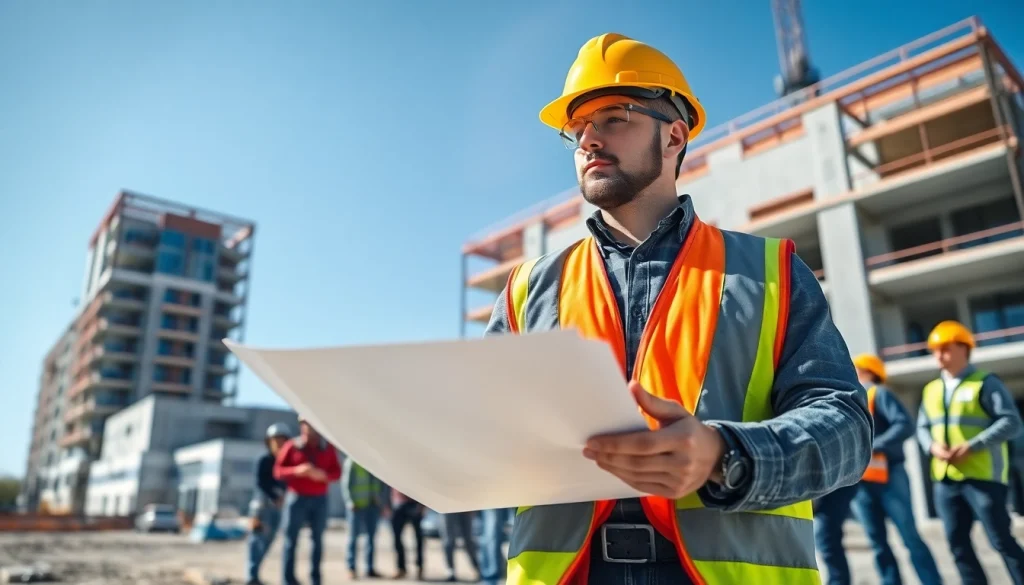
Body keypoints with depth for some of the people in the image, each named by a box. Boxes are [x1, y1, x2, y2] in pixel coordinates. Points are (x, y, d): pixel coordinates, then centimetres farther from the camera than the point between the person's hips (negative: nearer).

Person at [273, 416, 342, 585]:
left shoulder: (328, 448, 6)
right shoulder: (291, 446, 0)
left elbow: (337, 472, 7)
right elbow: (278, 471, -1)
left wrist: (323, 475, -14)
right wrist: (297, 470, -18)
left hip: (319, 499, 2)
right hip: (296, 497, -2)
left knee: (317, 539, 3)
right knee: (291, 539, -1)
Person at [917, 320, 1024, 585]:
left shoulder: (985, 383, -4)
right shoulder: (931, 389, 15)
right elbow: (922, 427, 16)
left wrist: (972, 446, -19)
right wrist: (933, 446, -7)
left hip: (982, 476, -6)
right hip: (945, 478, 6)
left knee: (1001, 540, -2)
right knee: (958, 543, 9)